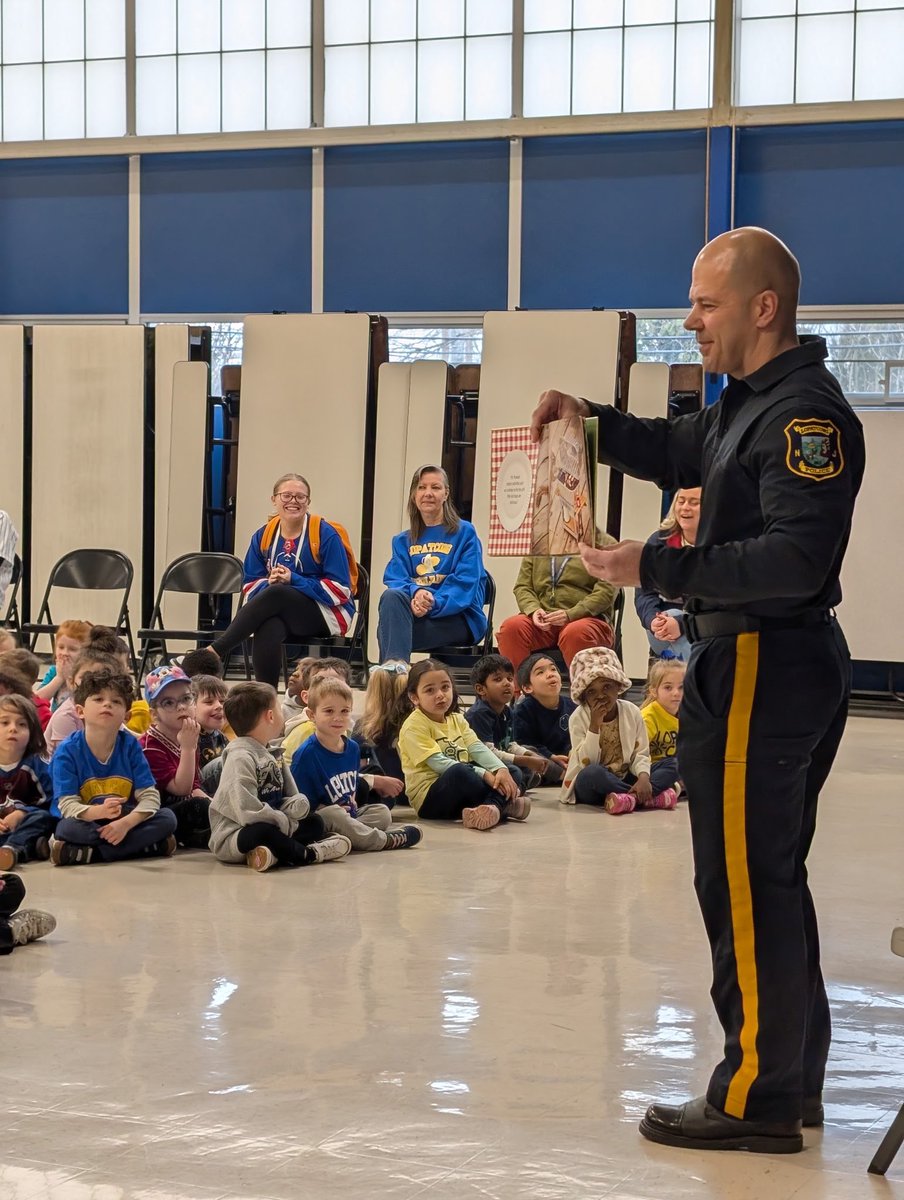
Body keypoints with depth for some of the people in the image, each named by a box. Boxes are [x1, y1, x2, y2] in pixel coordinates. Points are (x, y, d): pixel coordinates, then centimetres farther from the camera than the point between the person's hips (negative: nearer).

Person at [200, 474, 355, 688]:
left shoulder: (325, 534, -5)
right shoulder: (264, 536, 9)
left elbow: (340, 589, -8)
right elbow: (251, 586, 11)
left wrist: (293, 580, -18)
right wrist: (269, 582, -14)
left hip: (326, 616, -3)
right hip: (280, 614, 3)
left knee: (274, 594, -34)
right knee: (267, 630, -36)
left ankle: (214, 651, -34)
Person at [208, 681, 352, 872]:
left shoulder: (273, 754, 15)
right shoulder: (240, 757, -17)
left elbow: (293, 796, 14)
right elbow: (247, 811, -28)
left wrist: (297, 805, -11)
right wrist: (285, 823, -17)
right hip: (233, 836, -10)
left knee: (315, 822, 6)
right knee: (263, 832, -39)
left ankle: (277, 854, -21)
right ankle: (310, 854, -19)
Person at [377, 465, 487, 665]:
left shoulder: (464, 533, 7)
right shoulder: (403, 541, 20)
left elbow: (465, 583, -5)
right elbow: (395, 579, 5)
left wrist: (433, 603, -23)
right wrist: (415, 592, -20)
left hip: (457, 618, -3)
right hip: (414, 612, 3)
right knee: (392, 596, -35)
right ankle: (394, 665, -50)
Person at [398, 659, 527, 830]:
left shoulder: (457, 719, 14)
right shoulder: (414, 726, -11)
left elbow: (477, 748, 2)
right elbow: (438, 763, -19)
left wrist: (501, 769, -19)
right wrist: (483, 774, -22)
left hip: (461, 795, 8)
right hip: (428, 799, -8)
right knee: (458, 772, -38)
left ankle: (492, 807, -34)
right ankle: (503, 805, -19)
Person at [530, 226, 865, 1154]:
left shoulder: (805, 412, -18)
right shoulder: (750, 402, 14)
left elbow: (795, 557, -27)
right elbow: (678, 453, 30)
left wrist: (657, 570, -25)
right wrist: (592, 422, 13)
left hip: (763, 669, -11)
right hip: (770, 661, 11)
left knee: (745, 885, -4)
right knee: (772, 878, 18)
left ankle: (757, 1099, 4)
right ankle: (794, 1078, 28)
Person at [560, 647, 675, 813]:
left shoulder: (632, 712, -1)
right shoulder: (578, 718, -9)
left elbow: (640, 754, -5)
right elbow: (587, 763, -16)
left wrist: (644, 777, -26)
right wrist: (594, 726, -26)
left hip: (624, 778, 4)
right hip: (588, 785, -4)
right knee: (593, 772, -40)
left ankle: (630, 798, -30)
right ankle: (648, 798, -29)